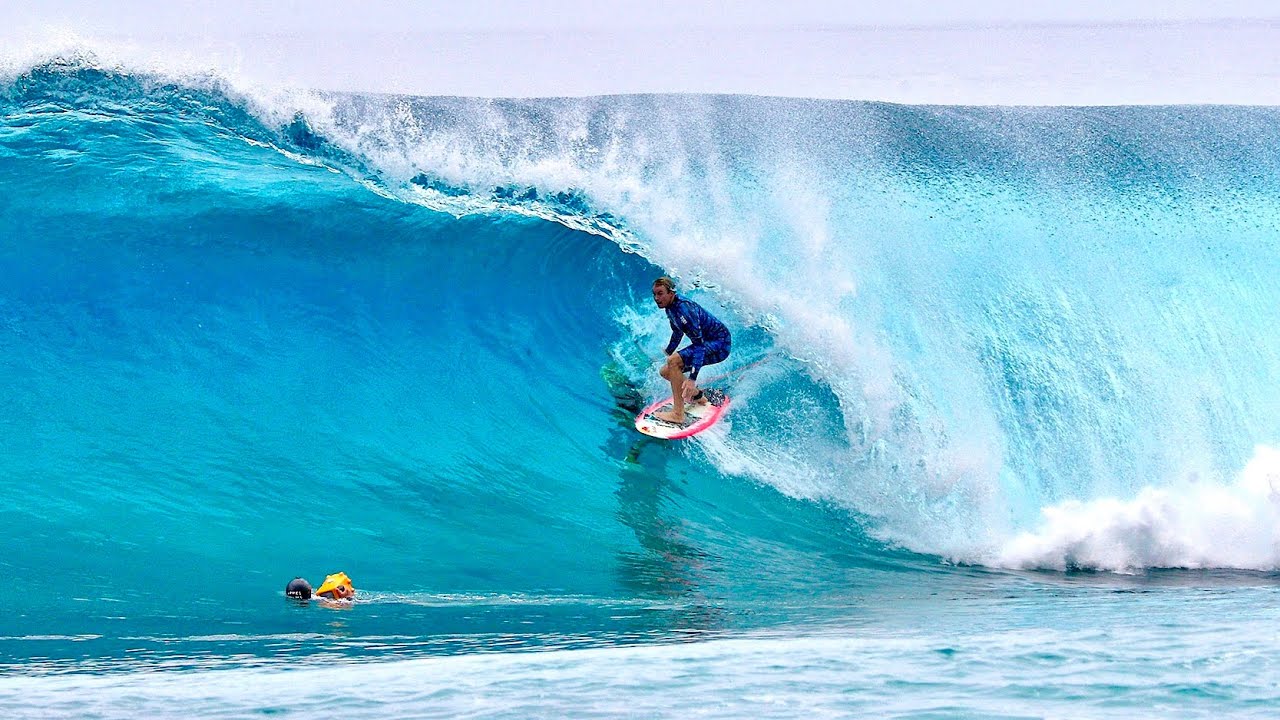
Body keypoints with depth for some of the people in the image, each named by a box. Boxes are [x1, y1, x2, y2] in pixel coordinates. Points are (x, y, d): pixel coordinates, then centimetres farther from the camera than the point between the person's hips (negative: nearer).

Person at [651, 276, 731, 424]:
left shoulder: (684, 309, -28)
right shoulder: (670, 307, 1)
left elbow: (699, 344, -32)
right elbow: (677, 333, 21)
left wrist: (693, 378, -38)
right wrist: (667, 353, 34)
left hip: (719, 345, -10)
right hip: (706, 342, 10)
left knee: (674, 362, -28)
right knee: (666, 371, 6)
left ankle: (678, 414, -27)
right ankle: (696, 395, 30)